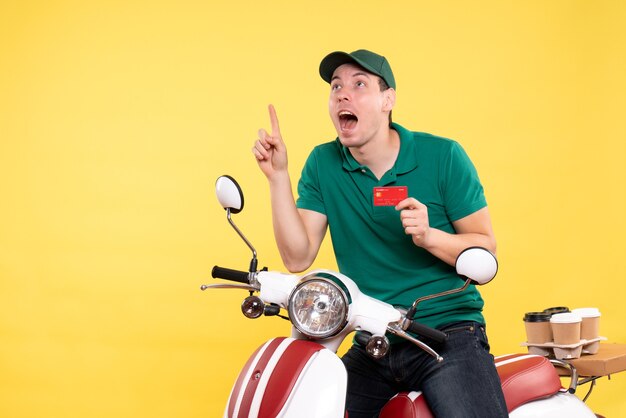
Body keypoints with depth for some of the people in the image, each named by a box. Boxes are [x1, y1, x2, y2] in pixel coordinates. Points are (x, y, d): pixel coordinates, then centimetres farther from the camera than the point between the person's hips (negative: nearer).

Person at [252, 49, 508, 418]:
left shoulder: (443, 156, -4)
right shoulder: (323, 164, 5)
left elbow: (486, 248, -3)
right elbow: (298, 258, -3)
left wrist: (429, 236, -22)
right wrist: (278, 176, -11)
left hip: (449, 335, -3)